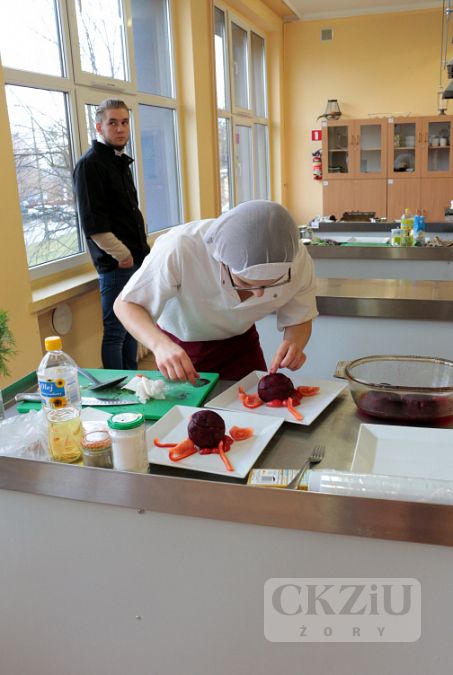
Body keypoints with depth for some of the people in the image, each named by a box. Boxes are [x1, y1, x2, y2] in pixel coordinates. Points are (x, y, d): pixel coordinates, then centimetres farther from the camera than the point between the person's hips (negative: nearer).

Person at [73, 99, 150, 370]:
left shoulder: (121, 162, 17)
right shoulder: (90, 164, -10)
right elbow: (92, 222, -18)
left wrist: (141, 249, 14)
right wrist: (122, 254, -15)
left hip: (135, 259, 9)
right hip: (116, 264, -9)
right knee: (115, 331, -3)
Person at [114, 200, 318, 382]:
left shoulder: (298, 260, -30)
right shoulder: (180, 250, -41)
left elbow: (299, 321, -12)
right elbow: (126, 304, -29)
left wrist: (295, 344, -36)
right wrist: (160, 345, -49)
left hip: (239, 341, 2)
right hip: (179, 344, -2)